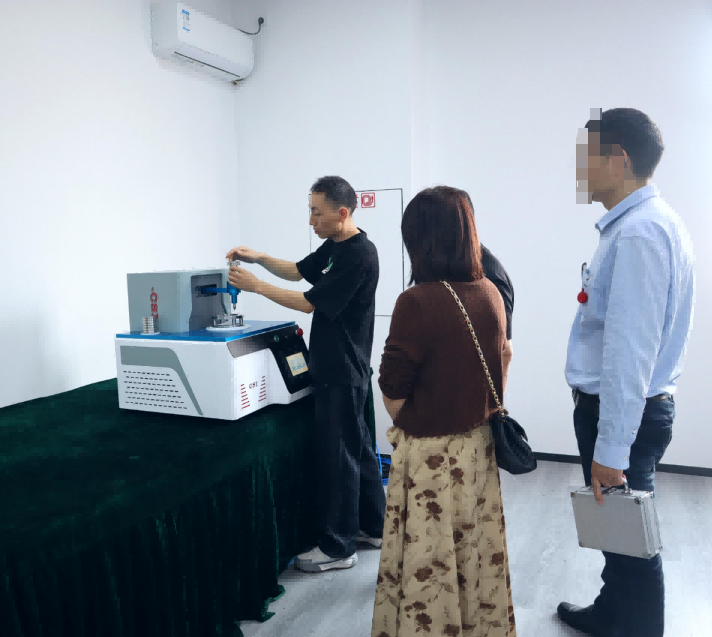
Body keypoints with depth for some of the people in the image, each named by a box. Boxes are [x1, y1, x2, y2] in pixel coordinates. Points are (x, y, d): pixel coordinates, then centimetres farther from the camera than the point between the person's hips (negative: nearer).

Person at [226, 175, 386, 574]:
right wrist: (260, 258, 5)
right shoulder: (334, 246, 10)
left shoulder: (359, 254, -20)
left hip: (342, 372, -10)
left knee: (338, 455, 0)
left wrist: (256, 285, -12)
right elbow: (298, 271, 21)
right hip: (337, 368, 10)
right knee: (358, 448, 17)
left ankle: (338, 548, 13)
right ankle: (374, 527, 32)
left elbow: (311, 302, -19)